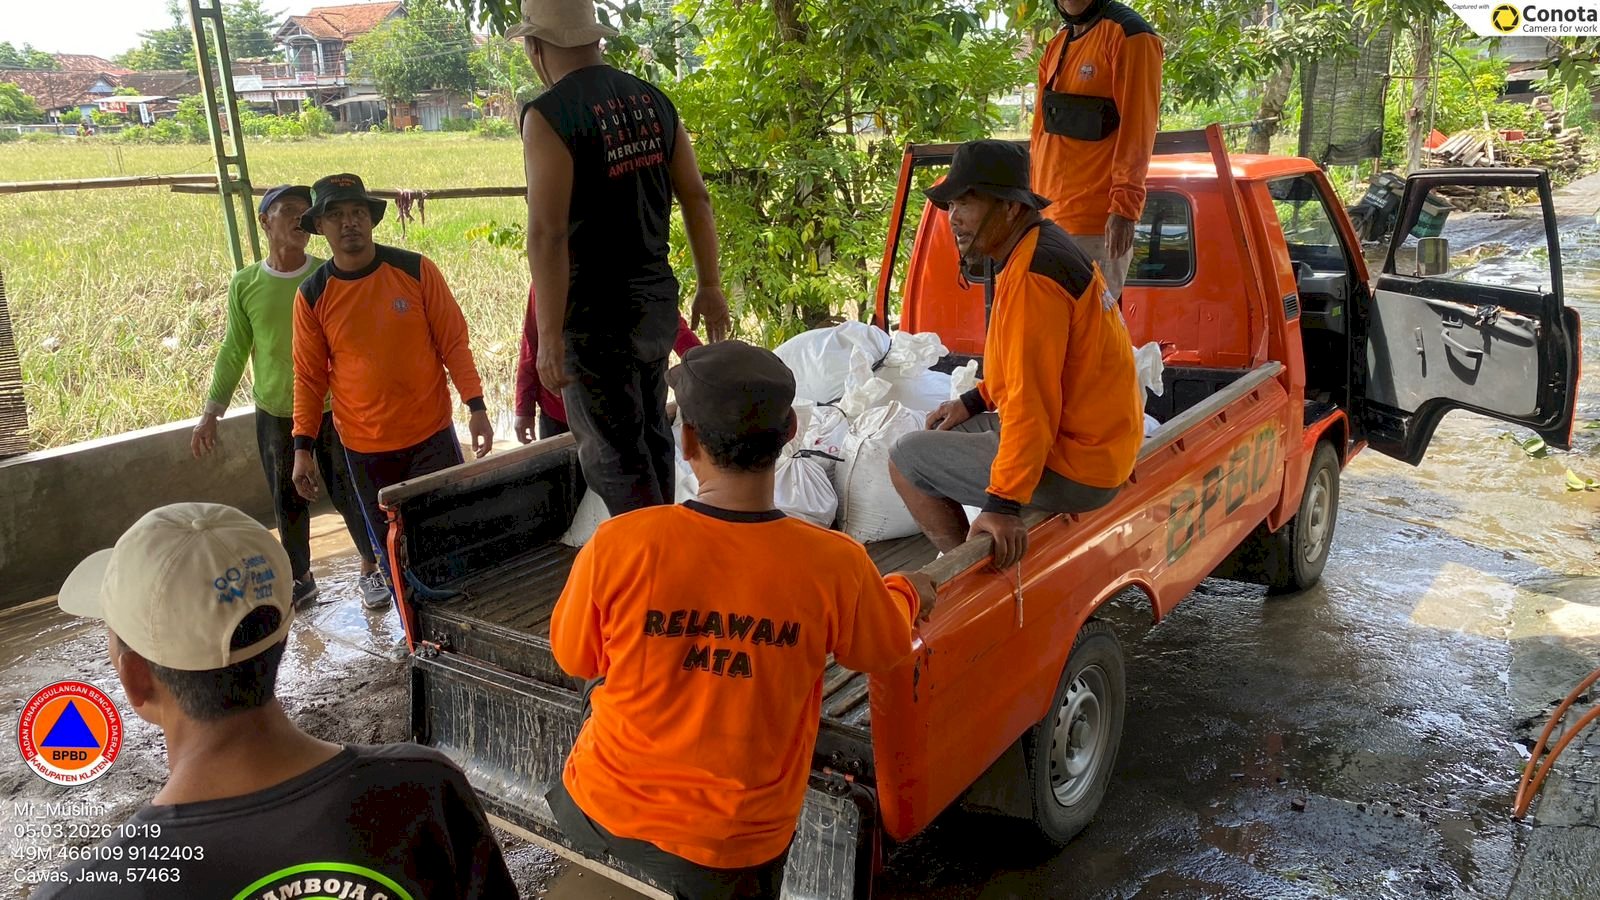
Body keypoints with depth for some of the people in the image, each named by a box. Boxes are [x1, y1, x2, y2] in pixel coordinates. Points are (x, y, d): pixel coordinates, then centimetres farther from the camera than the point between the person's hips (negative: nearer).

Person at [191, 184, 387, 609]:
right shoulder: (244, 285, -2)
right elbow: (233, 352, 5)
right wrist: (211, 412, 3)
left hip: (332, 407, -2)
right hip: (275, 414, 2)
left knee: (350, 494, 6)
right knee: (288, 503, 12)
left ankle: (370, 569, 25)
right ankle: (300, 579, 29)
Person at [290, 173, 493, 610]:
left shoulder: (415, 270, -5)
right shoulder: (312, 295, -2)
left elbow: (452, 341, -2)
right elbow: (309, 377, 4)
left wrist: (476, 407, -9)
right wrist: (303, 447, 0)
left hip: (431, 434, -1)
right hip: (364, 447, 1)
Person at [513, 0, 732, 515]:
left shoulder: (548, 116, -15)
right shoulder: (653, 100, 5)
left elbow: (547, 233, -20)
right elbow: (696, 197, 8)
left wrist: (549, 334, -17)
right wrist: (710, 287, 14)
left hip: (598, 317, -7)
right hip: (657, 303, 7)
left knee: (614, 457, 5)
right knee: (651, 433, 21)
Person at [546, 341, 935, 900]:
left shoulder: (617, 546, -22)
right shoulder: (835, 566, -22)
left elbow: (574, 659, -3)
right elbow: (883, 649, 1)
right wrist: (906, 591, 23)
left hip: (602, 814, 2)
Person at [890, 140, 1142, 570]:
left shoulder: (1029, 277, -23)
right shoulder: (1048, 244, 9)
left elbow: (1031, 402, -28)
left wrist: (1004, 504, -28)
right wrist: (974, 401, 16)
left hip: (1073, 471, -10)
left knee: (906, 458, -4)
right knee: (949, 432, 23)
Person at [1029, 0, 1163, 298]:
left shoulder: (1129, 35, -6)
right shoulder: (1056, 46, 18)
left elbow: (1137, 128, -12)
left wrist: (1125, 207, -19)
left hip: (1097, 219, -8)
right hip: (1050, 217, 8)